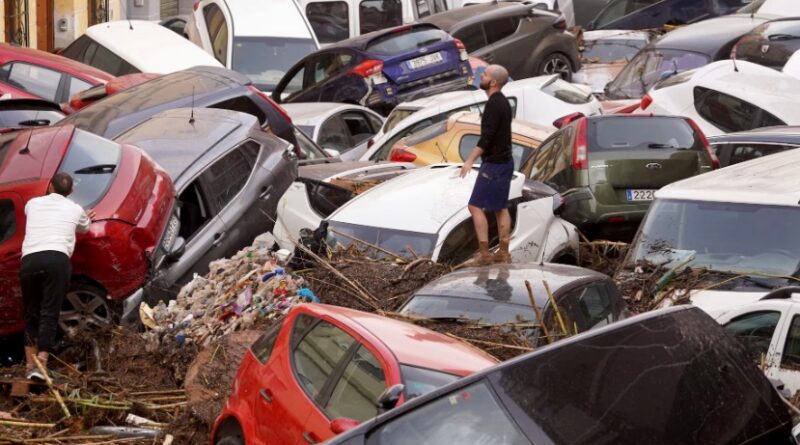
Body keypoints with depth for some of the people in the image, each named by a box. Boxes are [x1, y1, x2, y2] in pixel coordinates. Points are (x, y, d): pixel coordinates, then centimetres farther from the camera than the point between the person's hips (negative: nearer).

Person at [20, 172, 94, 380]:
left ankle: (30, 364, 5)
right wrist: (86, 219, 67)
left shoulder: (33, 204, 23)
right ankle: (41, 364, -19)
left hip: (29, 260, 2)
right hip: (57, 259, -2)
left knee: (31, 314, 12)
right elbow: (84, 228, 42)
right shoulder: (75, 209, 19)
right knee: (49, 314, -5)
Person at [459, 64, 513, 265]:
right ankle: (503, 253, 15)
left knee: (476, 206, -7)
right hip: (504, 161, 10)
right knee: (500, 208, 13)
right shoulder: (503, 101, 12)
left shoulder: (494, 104, -19)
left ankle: (484, 254, -9)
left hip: (494, 164, -10)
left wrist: (470, 160, -23)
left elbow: (487, 136, -24)